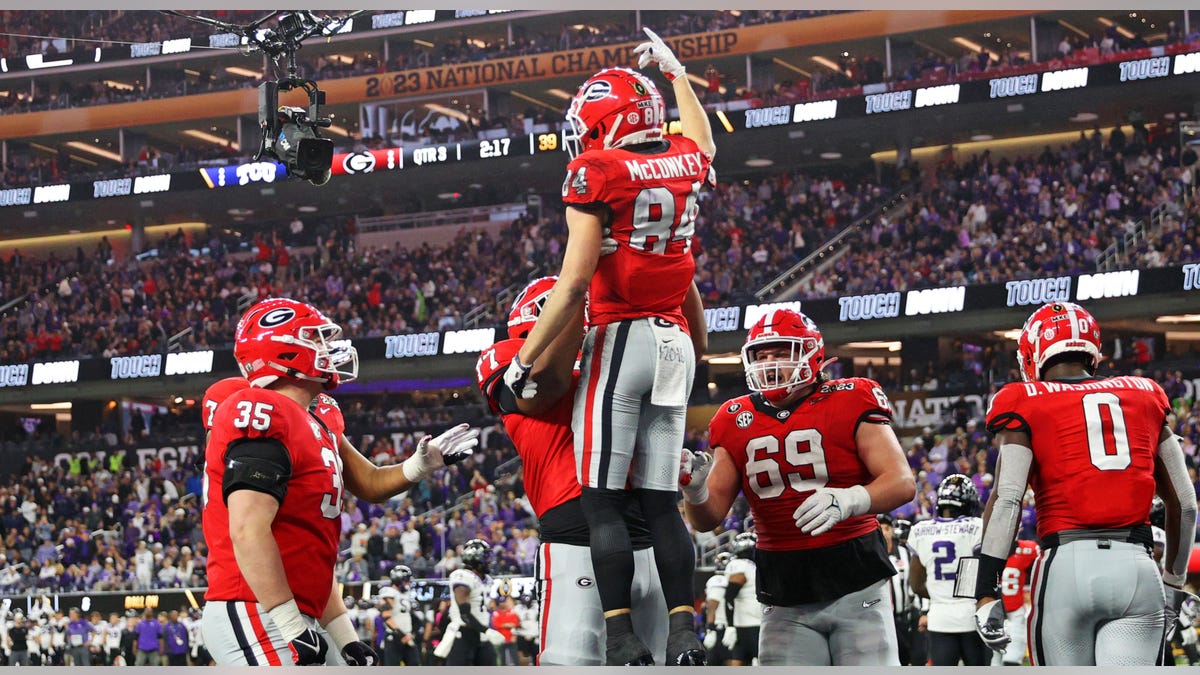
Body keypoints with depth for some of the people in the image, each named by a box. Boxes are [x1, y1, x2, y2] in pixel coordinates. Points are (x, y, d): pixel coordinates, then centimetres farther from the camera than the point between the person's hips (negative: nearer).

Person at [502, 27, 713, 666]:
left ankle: (622, 638, -10)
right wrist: (673, 70, 50)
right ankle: (684, 635, 0)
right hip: (675, 341, 6)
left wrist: (524, 360, -9)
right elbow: (699, 139, 36)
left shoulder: (597, 174, -10)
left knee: (603, 500, -4)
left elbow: (574, 283, -15)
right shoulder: (685, 163, 8)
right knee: (660, 499, 8)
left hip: (620, 338, -6)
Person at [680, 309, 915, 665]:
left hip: (855, 584, -3)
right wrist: (694, 487, -18)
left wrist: (848, 500, -33)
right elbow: (708, 518, 6)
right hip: (785, 599, 3)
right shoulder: (737, 421, 6)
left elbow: (903, 482, -14)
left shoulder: (850, 402, -5)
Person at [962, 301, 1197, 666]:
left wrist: (986, 593, -9)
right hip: (1138, 569, 2)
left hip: (1067, 566, -2)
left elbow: (1007, 500, -8)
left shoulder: (1026, 403, 5)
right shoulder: (1144, 396, 16)